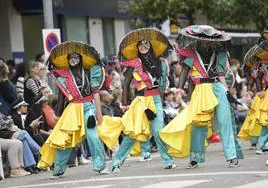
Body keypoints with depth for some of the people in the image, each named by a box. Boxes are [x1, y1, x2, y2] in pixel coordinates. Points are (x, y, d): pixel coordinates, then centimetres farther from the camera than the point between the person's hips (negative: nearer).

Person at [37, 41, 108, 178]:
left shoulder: (88, 72, 6)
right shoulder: (64, 75, 7)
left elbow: (95, 93, 7)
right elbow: (62, 96, 10)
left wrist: (99, 112, 4)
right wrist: (58, 114, 10)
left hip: (88, 106, -1)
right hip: (72, 109, 1)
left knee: (93, 136, -13)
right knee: (65, 139, -1)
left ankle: (100, 166, -4)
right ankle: (58, 170, 8)